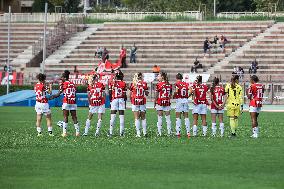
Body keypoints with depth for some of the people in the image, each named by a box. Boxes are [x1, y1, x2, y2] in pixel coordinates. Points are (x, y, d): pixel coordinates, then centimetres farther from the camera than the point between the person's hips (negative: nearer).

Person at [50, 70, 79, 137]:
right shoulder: (73, 84, 13)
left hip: (66, 102, -5)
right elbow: (75, 95, 14)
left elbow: (58, 94, -4)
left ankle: (64, 132, -5)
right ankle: (77, 132, 6)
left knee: (65, 117, -1)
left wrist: (52, 97, 9)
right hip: (73, 102, 5)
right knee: (74, 117, 8)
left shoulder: (64, 84, -4)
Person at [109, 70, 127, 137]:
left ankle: (111, 132, 0)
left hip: (114, 100, 1)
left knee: (113, 117, 3)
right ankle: (121, 132, 3)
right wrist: (125, 102, 8)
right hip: (122, 100, -1)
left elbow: (110, 94, 2)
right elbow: (124, 95, -2)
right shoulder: (123, 84, -4)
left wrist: (111, 101, 13)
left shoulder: (112, 83, -1)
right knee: (121, 117, 4)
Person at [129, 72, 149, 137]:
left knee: (137, 118, 0)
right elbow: (147, 94, 2)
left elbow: (130, 94, 0)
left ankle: (138, 133, -5)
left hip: (135, 101, -1)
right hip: (142, 102, 1)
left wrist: (131, 100, 15)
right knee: (143, 118, 12)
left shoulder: (133, 84, -3)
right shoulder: (144, 84, -2)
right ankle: (144, 132, 10)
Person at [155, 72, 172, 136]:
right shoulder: (169, 85, 5)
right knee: (168, 117, 8)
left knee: (160, 118, 1)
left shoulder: (159, 84, -8)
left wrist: (154, 103, 2)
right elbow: (170, 95, 7)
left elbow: (156, 95, -7)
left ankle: (159, 132, -1)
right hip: (167, 102, 4)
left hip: (160, 102, -4)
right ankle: (169, 132, 7)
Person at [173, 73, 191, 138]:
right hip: (185, 100, 4)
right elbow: (190, 91, -2)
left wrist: (174, 96, -1)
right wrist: (188, 96, 12)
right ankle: (188, 132, 4)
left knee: (178, 117, 1)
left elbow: (176, 91, -19)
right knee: (186, 117, 8)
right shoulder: (186, 84, 8)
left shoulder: (177, 83, -6)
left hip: (179, 100, -4)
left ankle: (178, 132, -5)